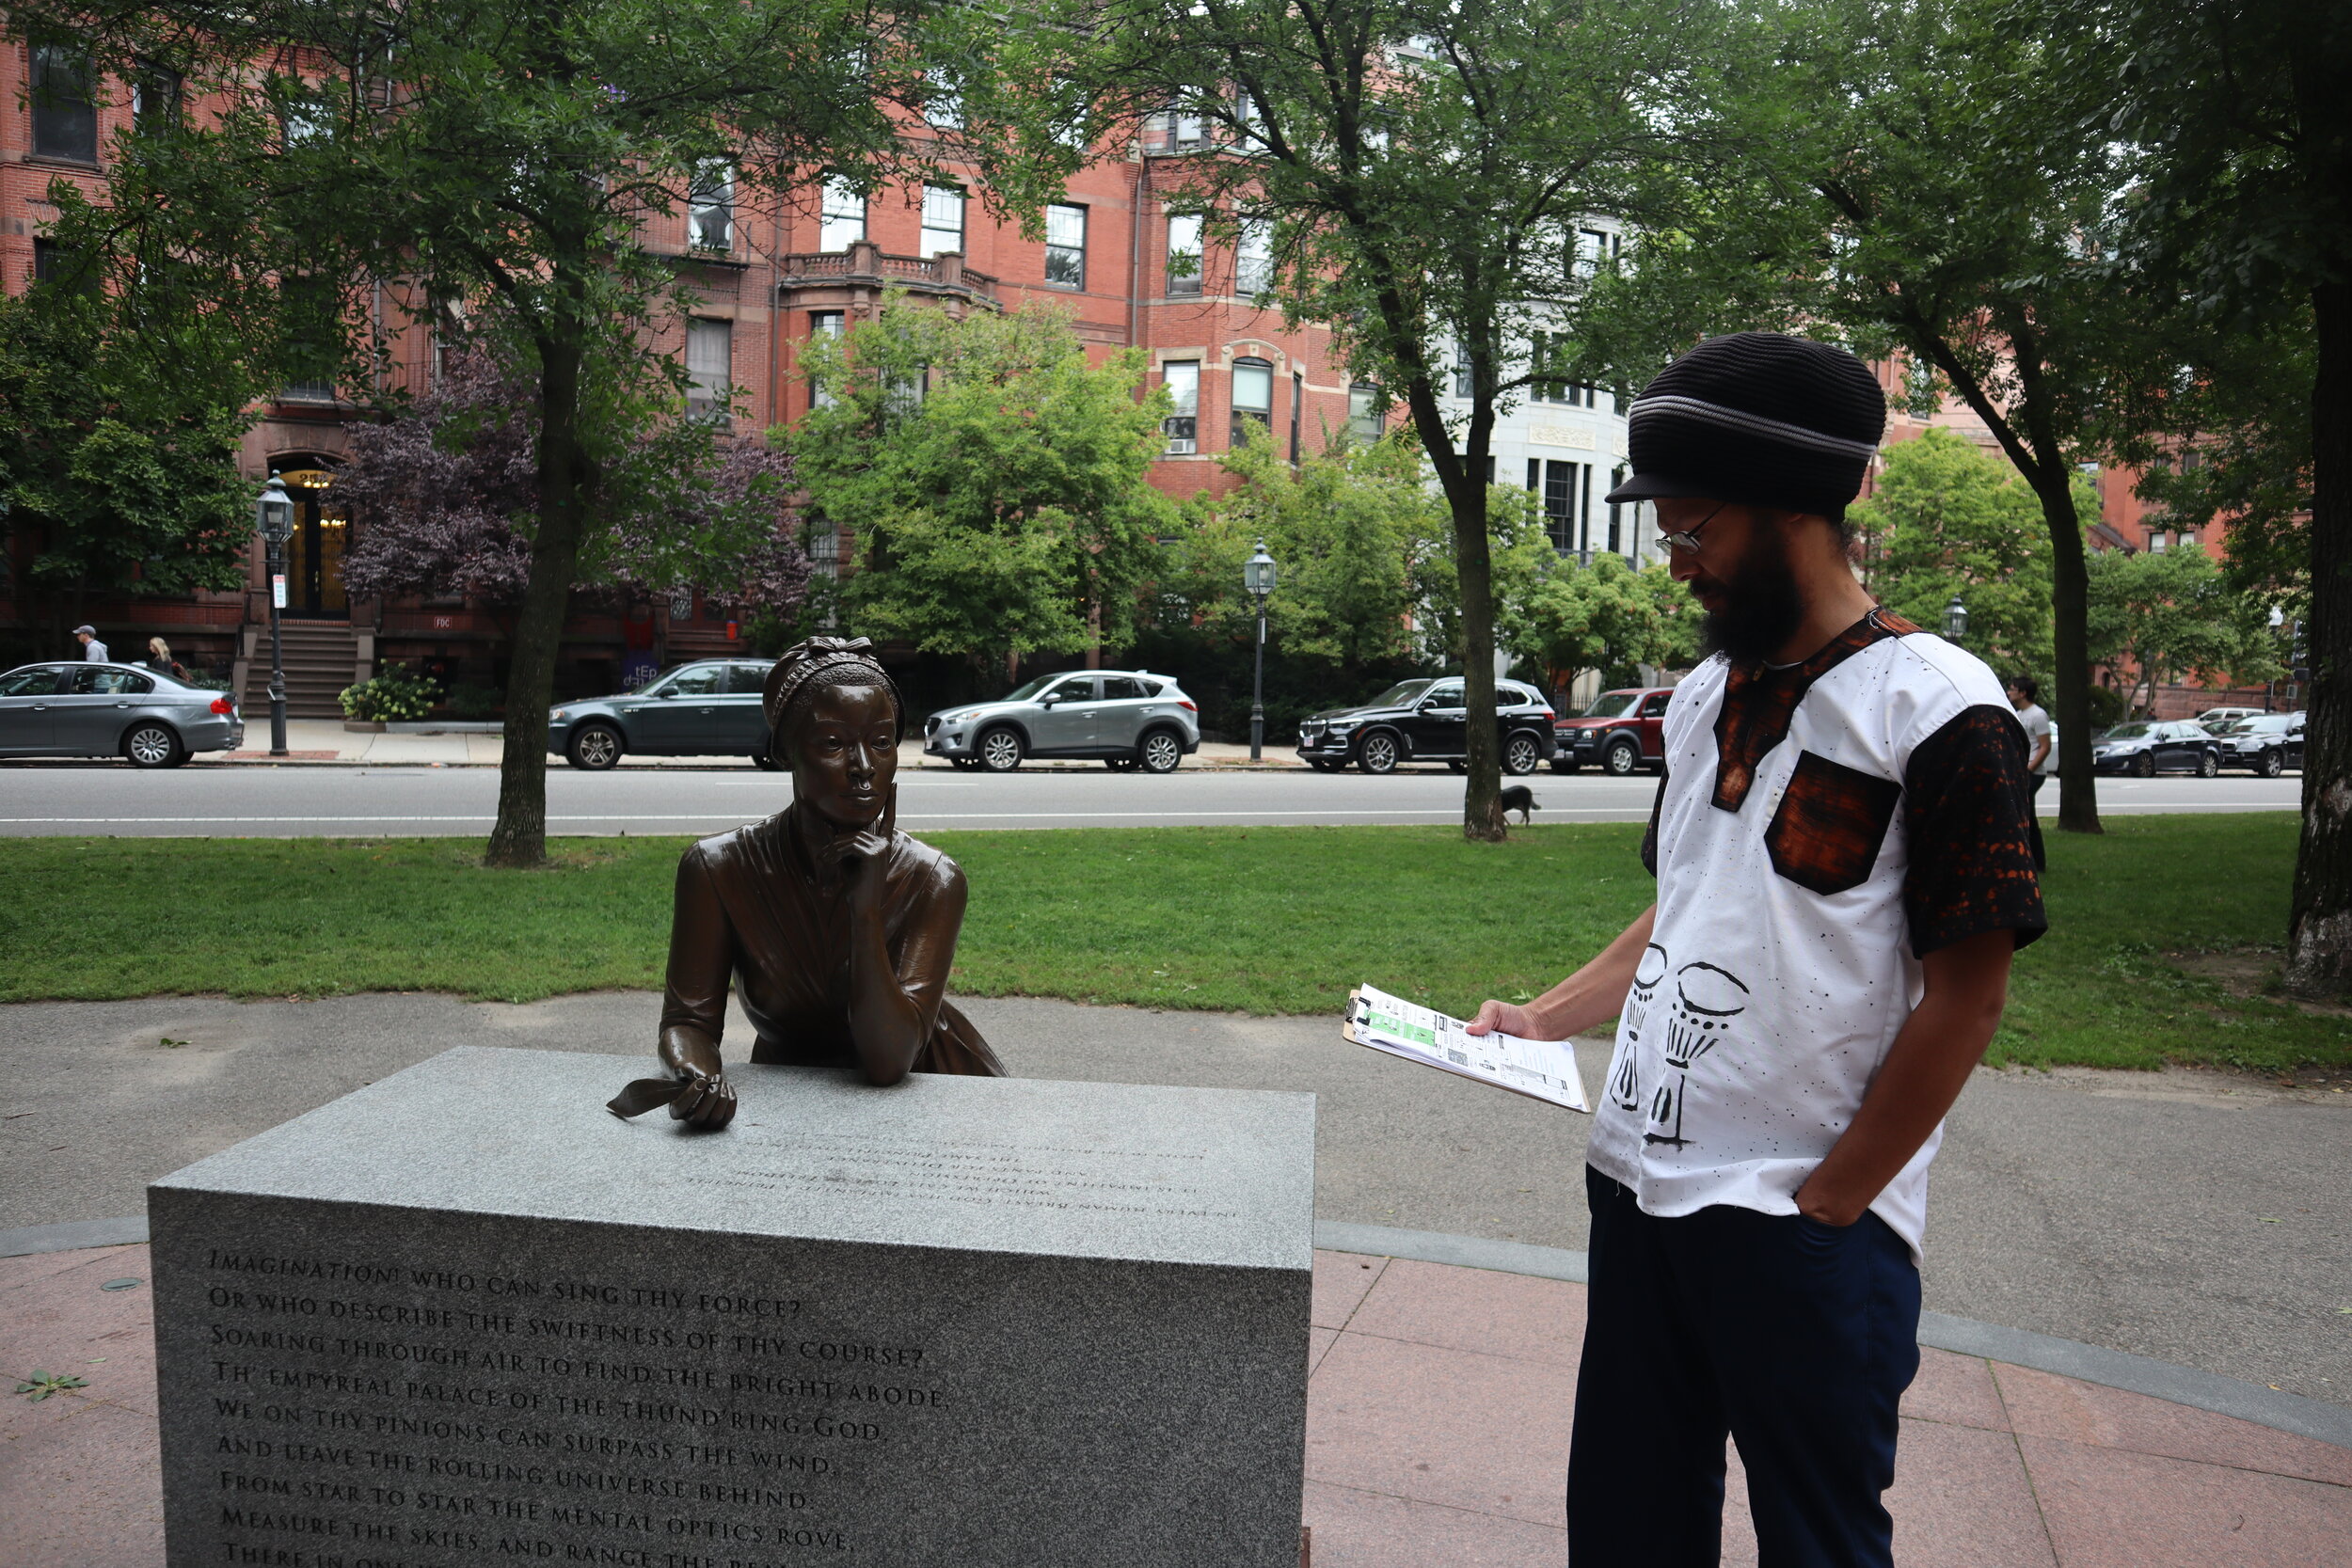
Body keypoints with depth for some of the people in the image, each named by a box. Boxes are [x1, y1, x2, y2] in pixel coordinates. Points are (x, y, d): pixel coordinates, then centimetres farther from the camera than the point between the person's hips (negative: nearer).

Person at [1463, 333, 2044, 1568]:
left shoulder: (1935, 708, -12)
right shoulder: (1702, 697, 11)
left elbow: (1965, 994, -13)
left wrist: (1827, 1204, -12)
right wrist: (1547, 1018, 8)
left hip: (1806, 1226, -6)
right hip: (1636, 1181, 7)